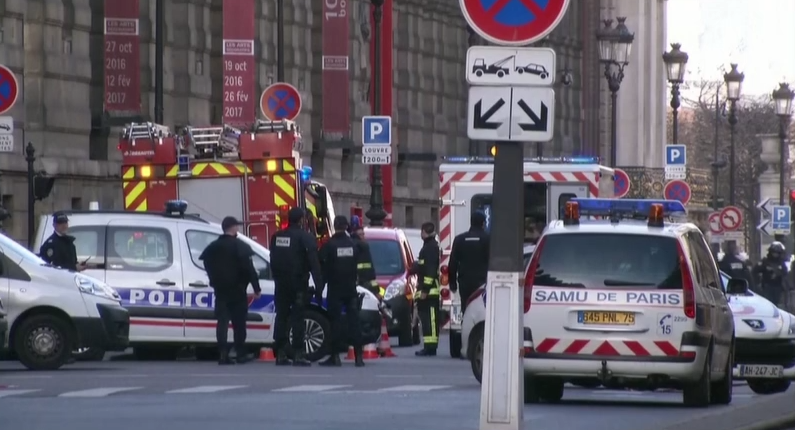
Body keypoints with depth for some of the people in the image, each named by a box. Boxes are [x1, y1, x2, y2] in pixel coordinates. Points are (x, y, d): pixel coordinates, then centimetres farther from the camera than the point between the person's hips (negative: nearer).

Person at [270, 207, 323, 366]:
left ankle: (281, 354, 8)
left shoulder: (276, 237, 9)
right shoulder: (305, 237, -10)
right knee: (297, 318, -5)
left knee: (281, 316, 9)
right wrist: (318, 284, -16)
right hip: (298, 283, -5)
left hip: (281, 283, 5)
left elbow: (273, 261, 14)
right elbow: (313, 262, -16)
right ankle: (299, 354, -9)